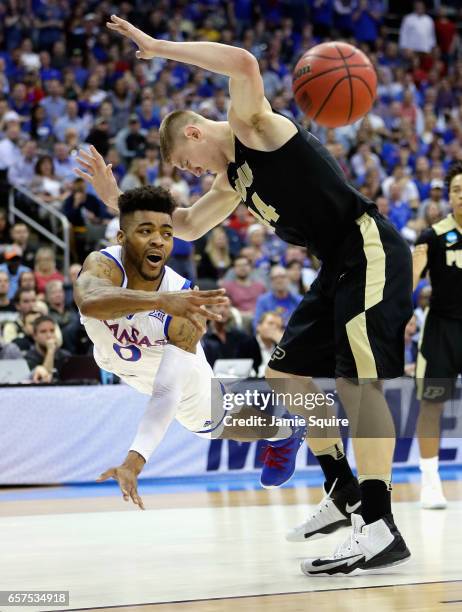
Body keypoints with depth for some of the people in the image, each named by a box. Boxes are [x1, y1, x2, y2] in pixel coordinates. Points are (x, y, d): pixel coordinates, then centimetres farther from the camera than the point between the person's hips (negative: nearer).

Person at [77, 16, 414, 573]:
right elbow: (188, 227, 30)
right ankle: (343, 493, 25)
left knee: (356, 379, -21)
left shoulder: (253, 126, -7)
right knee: (286, 372, 16)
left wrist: (158, 47, -20)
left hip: (371, 251, -11)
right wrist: (117, 199, 22)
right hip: (338, 268, 11)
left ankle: (380, 528, -27)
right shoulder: (231, 178, 20)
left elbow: (244, 63, -26)